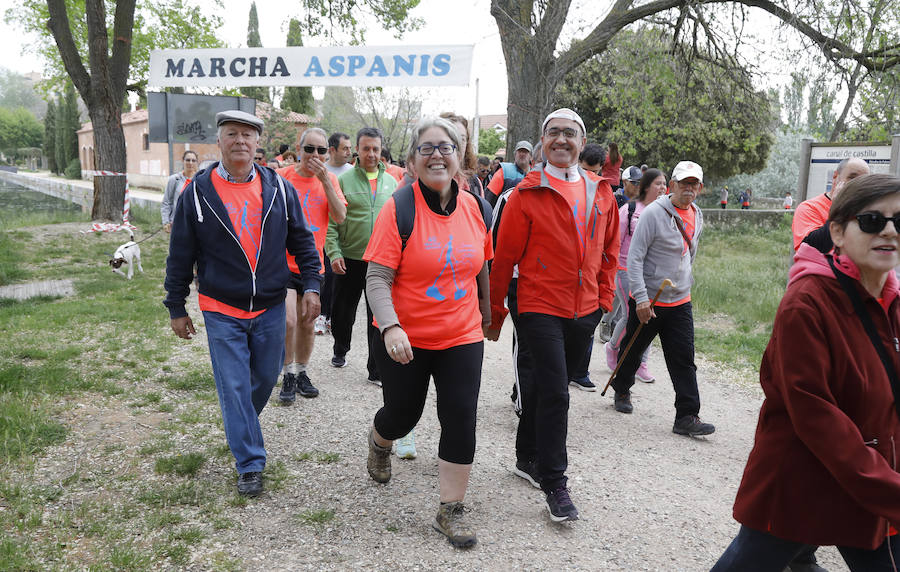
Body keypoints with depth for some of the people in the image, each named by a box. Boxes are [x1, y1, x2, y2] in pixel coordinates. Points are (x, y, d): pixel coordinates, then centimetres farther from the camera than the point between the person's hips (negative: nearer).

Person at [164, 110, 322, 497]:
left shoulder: (278, 188, 1)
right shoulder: (197, 192, -5)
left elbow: (302, 241, 7)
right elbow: (180, 255, 1)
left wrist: (311, 286, -1)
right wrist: (176, 308, 3)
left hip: (270, 308, 3)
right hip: (222, 311, -2)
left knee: (266, 378, 16)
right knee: (234, 388, -1)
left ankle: (241, 428, 46)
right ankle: (250, 465, 13)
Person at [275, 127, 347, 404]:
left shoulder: (330, 180, 3)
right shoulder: (281, 176, -5)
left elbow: (340, 217, -10)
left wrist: (325, 180, -17)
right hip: (283, 263, -3)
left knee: (307, 324, 12)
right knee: (288, 321, -14)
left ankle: (301, 372, 31)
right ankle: (289, 375, 7)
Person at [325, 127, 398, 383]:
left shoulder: (391, 182, 8)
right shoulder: (344, 180, -2)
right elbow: (331, 221, -4)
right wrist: (334, 253, -13)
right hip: (349, 259, -1)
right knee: (343, 310, 14)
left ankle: (377, 369, 11)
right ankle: (340, 350, 40)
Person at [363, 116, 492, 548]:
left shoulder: (474, 206, 0)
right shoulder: (399, 208, -13)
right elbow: (377, 277, -17)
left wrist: (485, 313, 23)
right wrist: (390, 327, -30)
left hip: (462, 338, 3)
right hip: (406, 339, -3)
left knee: (460, 422, 1)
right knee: (402, 415, 15)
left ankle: (451, 512, 19)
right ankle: (379, 442, 52)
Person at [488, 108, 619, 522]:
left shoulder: (601, 194, 8)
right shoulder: (527, 194, -7)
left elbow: (609, 250, 18)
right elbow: (504, 256, -4)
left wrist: (604, 297, 13)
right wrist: (494, 313, -1)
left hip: (584, 312, 5)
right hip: (540, 307, -5)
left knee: (546, 385, 17)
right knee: (555, 392, -9)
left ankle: (527, 457, 36)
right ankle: (554, 482, 6)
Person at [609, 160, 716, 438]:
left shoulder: (697, 216, 7)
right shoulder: (654, 213, -14)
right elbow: (635, 257, -17)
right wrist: (641, 297, -22)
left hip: (680, 303, 5)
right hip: (647, 301, -5)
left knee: (684, 360, -1)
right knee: (633, 351, 13)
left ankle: (687, 417, 3)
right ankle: (622, 391, 38)